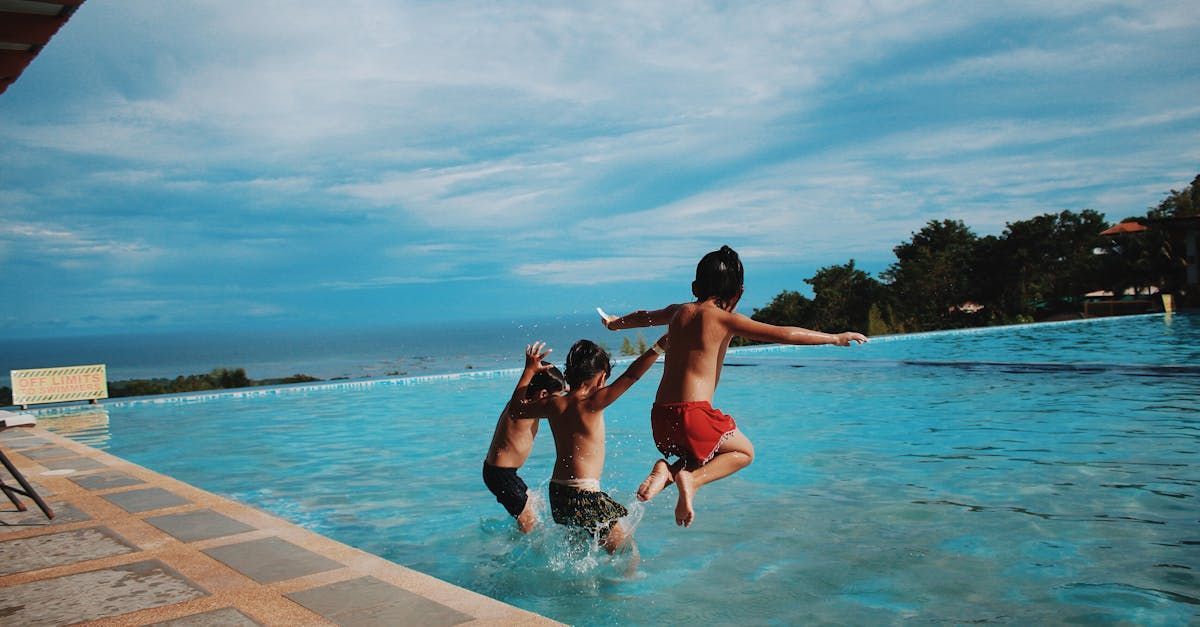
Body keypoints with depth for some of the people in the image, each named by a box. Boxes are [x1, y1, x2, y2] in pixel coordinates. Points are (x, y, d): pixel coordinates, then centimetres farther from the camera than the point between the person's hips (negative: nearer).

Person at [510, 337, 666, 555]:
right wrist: (659, 346, -19)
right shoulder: (591, 403, -13)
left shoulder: (553, 404, 4)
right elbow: (630, 376, -18)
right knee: (627, 550, 2)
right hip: (583, 495, -8)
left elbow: (516, 409, 21)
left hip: (557, 493, 8)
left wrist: (529, 371, 26)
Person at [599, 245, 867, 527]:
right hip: (693, 413, -6)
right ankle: (692, 479, -6)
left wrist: (615, 322, 56)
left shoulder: (679, 311, 14)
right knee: (744, 451, 18)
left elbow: (643, 316, 35)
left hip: (660, 417, 7)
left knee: (704, 454, 31)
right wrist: (835, 338, -2)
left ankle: (666, 471, 2)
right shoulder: (726, 319, -5)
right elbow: (784, 334, -10)